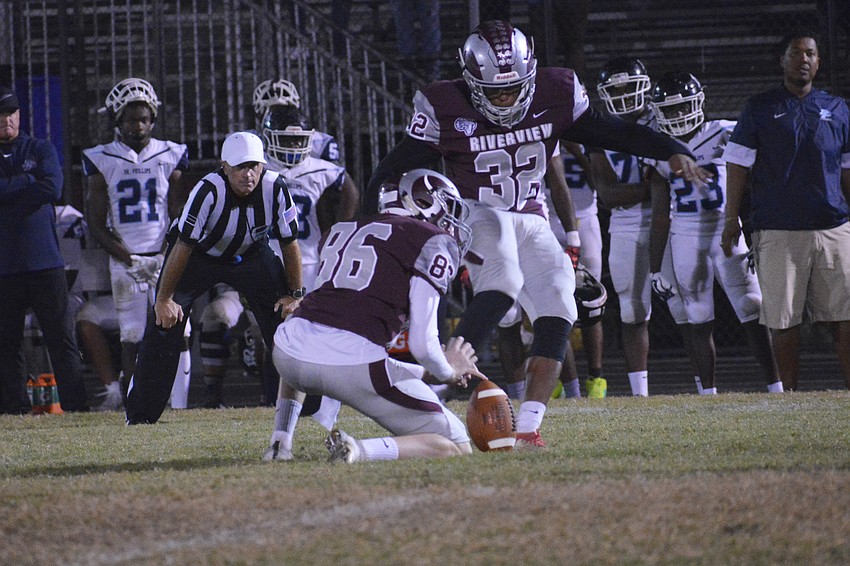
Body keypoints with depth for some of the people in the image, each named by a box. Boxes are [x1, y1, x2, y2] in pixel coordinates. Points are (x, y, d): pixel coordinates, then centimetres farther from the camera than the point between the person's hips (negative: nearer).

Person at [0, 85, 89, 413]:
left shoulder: (41, 151, 9)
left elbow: (52, 189, -8)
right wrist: (28, 184, -10)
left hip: (44, 260, -1)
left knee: (62, 338, -3)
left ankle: (76, 407, -3)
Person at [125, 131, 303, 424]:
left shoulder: (275, 189, -25)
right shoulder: (209, 191, -34)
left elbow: (289, 244, -11)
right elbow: (183, 246, -27)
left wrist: (294, 294, -7)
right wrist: (164, 299, -22)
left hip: (251, 255, 3)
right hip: (199, 254, -3)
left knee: (287, 318, -7)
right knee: (165, 321, -13)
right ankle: (140, 415, -5)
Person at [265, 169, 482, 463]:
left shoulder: (342, 231, 25)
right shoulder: (434, 243, 6)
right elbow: (422, 343, -2)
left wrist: (427, 371, 37)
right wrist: (449, 372, 22)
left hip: (291, 349, 6)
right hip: (352, 364, -6)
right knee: (458, 448, 7)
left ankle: (280, 442, 26)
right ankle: (362, 450, -16)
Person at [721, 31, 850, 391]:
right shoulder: (760, 109, 6)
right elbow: (738, 166, 6)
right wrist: (731, 220, 1)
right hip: (778, 232, -2)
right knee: (783, 320, -1)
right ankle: (790, 396, 6)